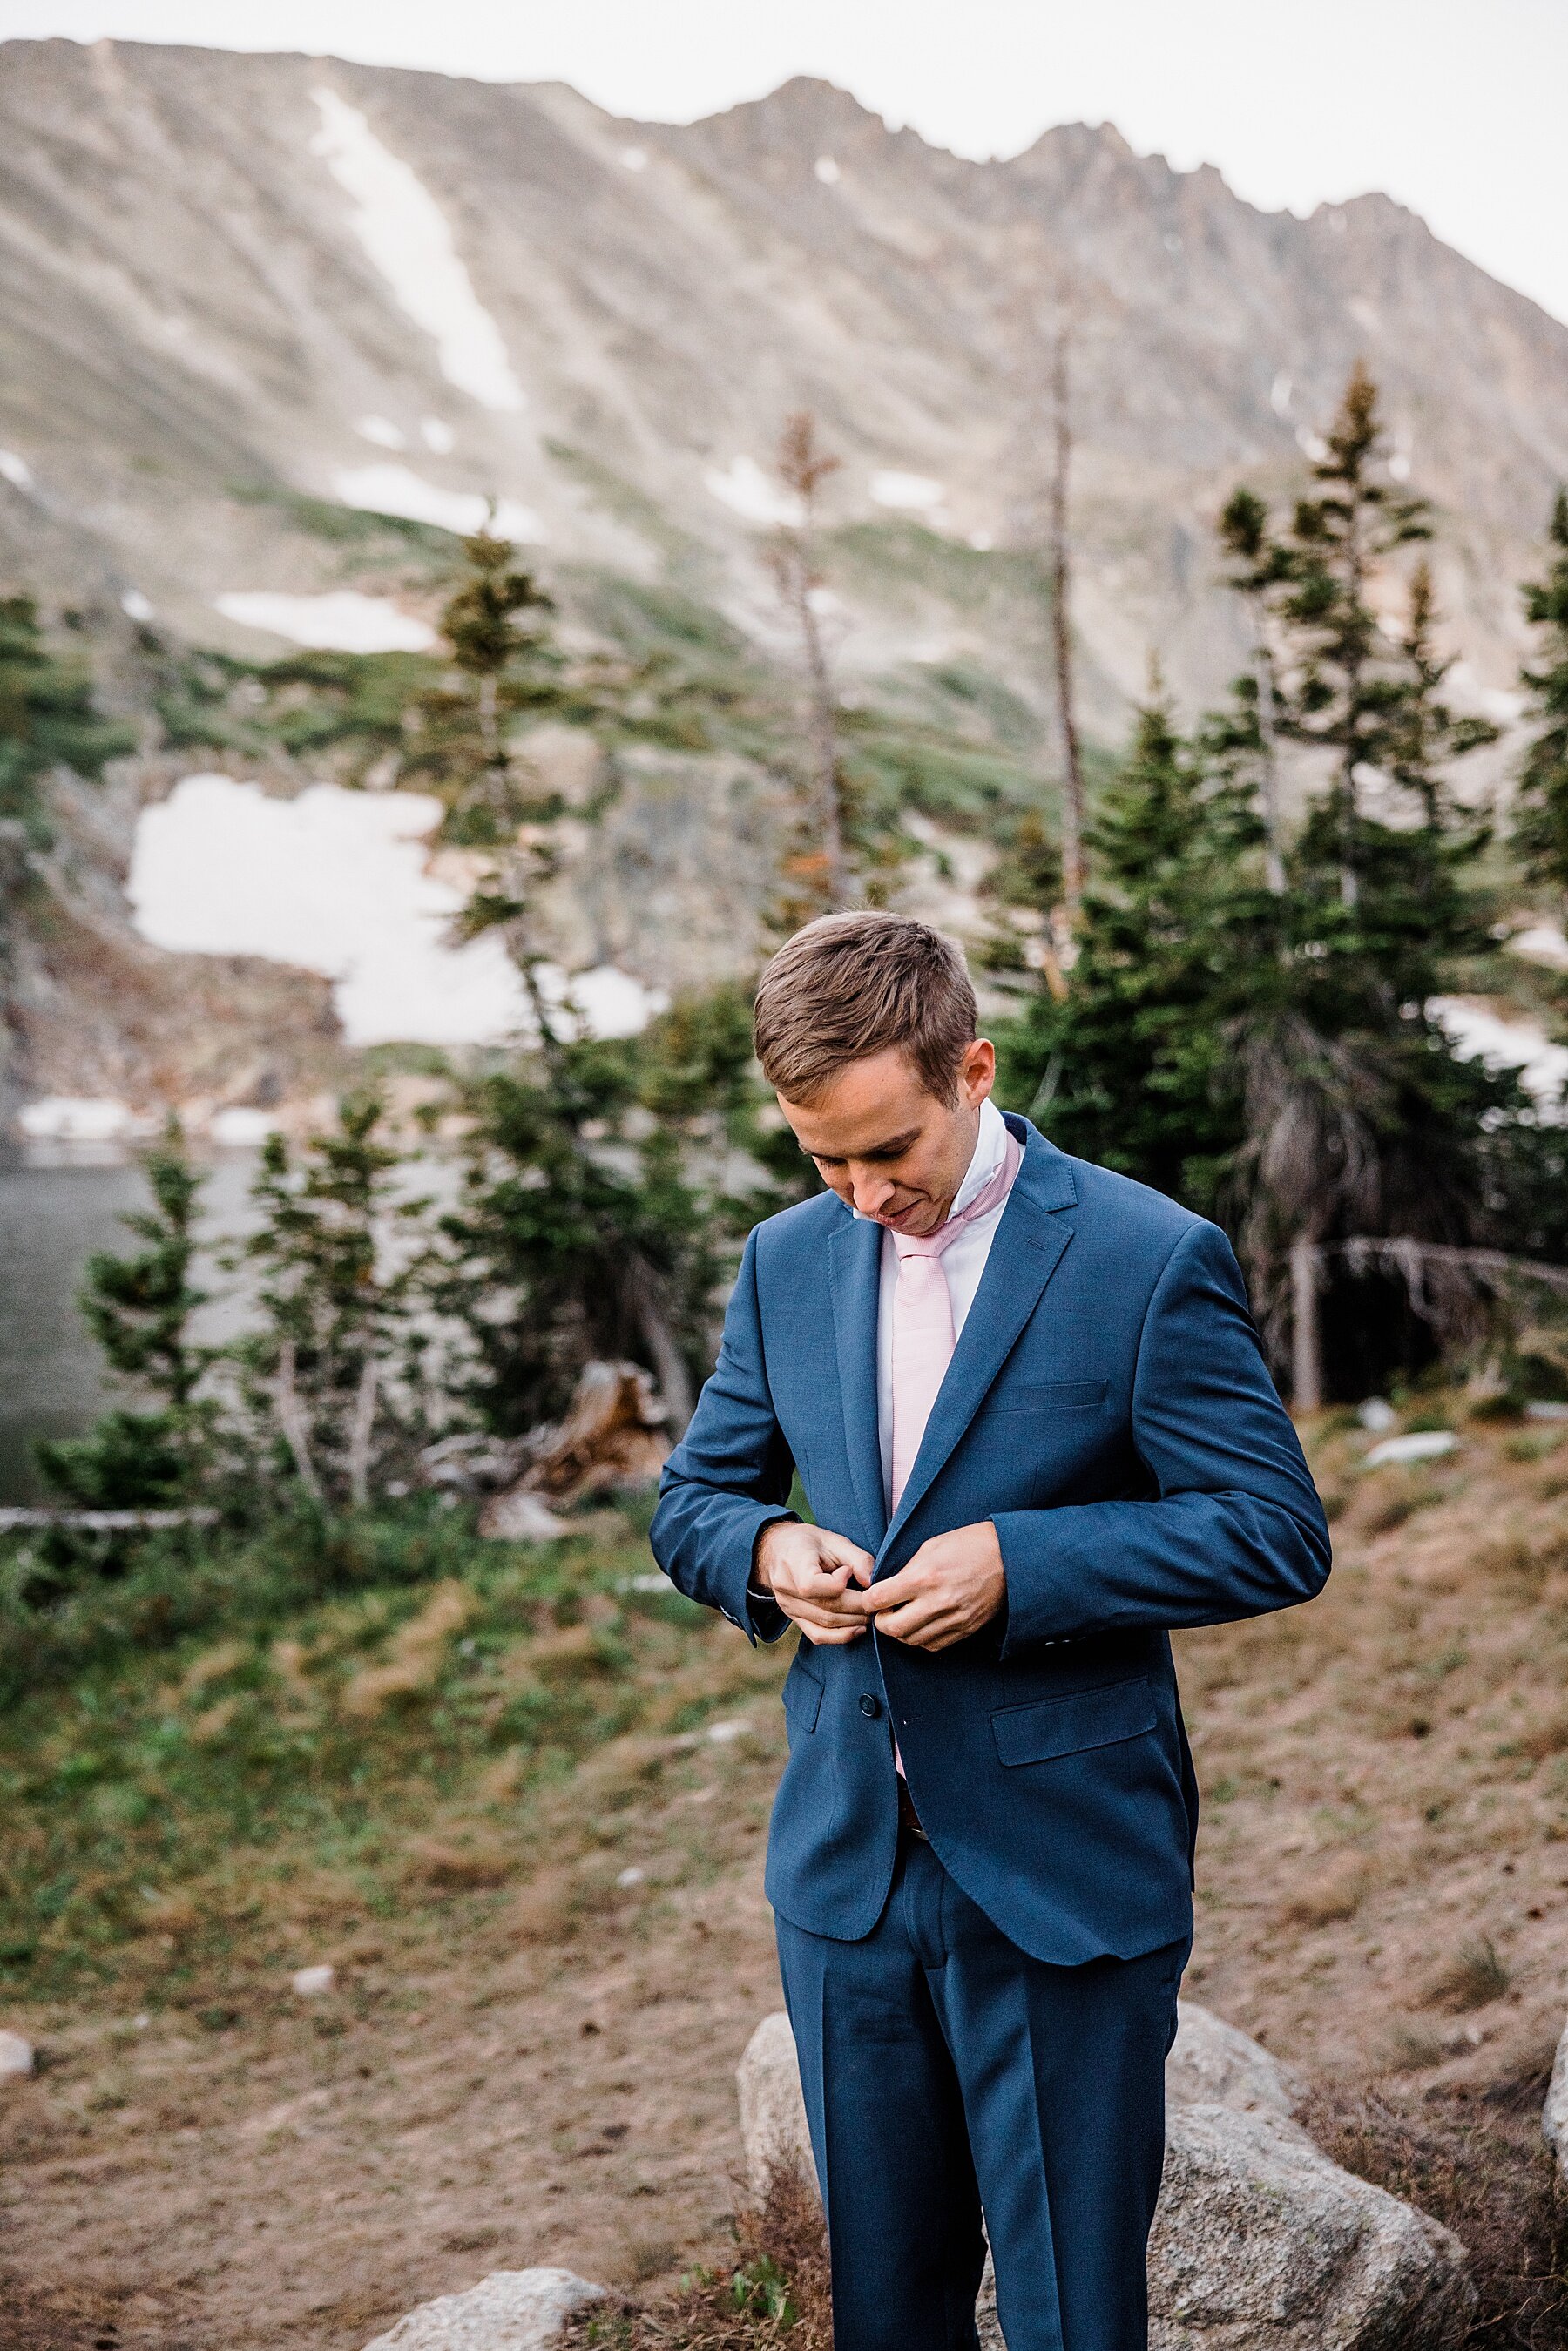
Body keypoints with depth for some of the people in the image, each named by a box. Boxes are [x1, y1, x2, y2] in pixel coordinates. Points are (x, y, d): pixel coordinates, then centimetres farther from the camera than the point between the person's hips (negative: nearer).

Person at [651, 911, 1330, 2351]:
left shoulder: (1150, 1260, -11)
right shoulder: (789, 1262, 6)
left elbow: (1277, 1535, -11)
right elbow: (694, 1500, 15)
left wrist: (1020, 1562, -22)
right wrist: (764, 1554, -9)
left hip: (1064, 1874, -5)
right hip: (847, 1862, 5)